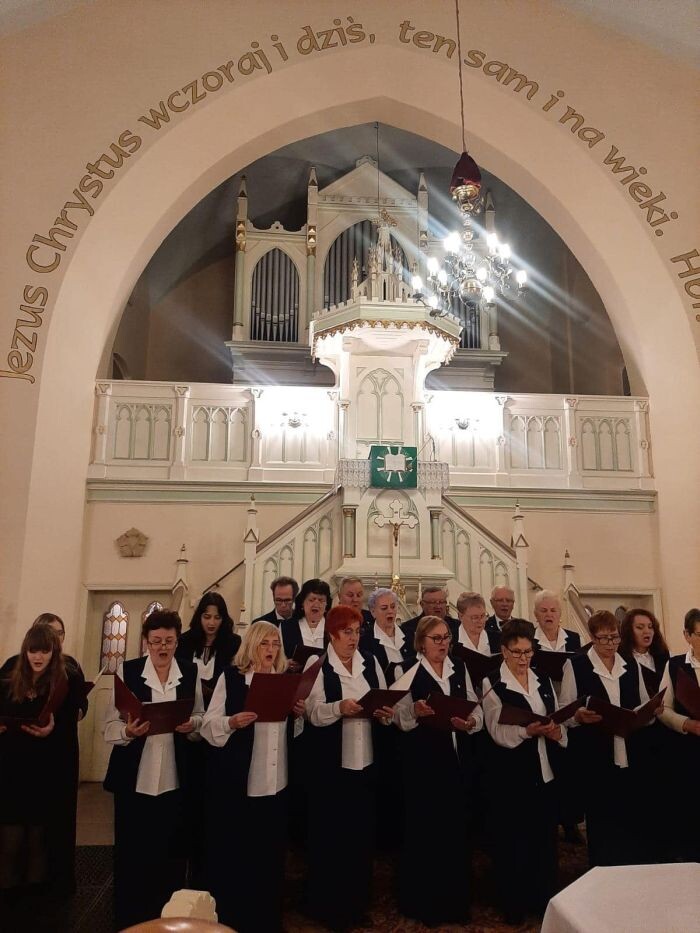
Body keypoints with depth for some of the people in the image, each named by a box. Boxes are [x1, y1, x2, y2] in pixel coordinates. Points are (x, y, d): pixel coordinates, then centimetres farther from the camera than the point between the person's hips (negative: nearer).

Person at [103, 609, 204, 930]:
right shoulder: (127, 670, -4)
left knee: (172, 854, 10)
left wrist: (191, 725, -12)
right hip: (134, 779, -1)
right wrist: (129, 731, -22)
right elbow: (110, 727, -3)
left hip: (176, 780, 1)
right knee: (131, 854, 7)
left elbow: (202, 719, 9)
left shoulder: (191, 672, 2)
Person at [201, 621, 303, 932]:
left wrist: (298, 714, -3)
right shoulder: (231, 677, -4)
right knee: (230, 855, 6)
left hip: (276, 783, 4)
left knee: (270, 855, 12)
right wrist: (232, 722, -26)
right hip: (235, 782, -4)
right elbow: (208, 726, -7)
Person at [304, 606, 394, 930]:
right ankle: (328, 905, 24)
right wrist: (339, 708, -29)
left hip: (366, 758, 4)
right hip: (331, 760, -4)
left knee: (362, 830, 12)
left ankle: (357, 902, 30)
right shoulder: (317, 664, -7)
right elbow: (313, 713, -13)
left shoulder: (371, 661, 7)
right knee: (330, 831, 5)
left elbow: (386, 704, 8)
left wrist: (385, 713, -14)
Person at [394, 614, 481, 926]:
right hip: (422, 761, -4)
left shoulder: (460, 668, 8)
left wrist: (470, 722, -12)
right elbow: (399, 717, -9)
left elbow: (476, 708, 9)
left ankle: (454, 900, 30)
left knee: (456, 830, 11)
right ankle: (419, 901, 23)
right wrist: (415, 711, -28)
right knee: (421, 830, 4)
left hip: (457, 760, 4)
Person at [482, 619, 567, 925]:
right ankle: (513, 904, 24)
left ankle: (544, 899, 31)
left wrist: (557, 731, -12)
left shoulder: (544, 681, 9)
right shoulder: (492, 684, -7)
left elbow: (558, 720, 10)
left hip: (545, 770, 4)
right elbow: (497, 731, -15)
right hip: (511, 773, -4)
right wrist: (527, 730, -30)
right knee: (512, 838, 6)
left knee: (545, 836, 12)